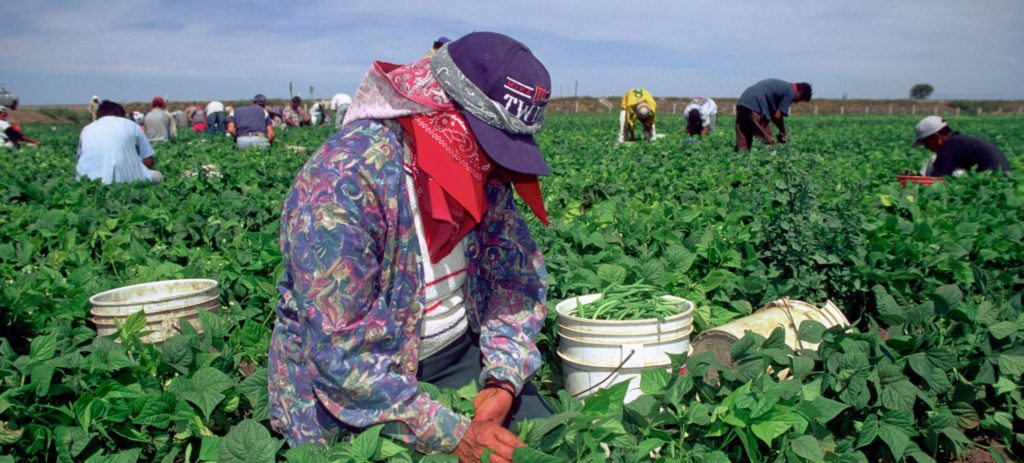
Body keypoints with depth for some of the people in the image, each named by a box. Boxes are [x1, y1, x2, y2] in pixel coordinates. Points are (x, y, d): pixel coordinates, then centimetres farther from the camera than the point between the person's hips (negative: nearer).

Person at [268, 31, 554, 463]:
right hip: (351, 387, -5)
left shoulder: (482, 170, -8)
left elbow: (519, 274, 0)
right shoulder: (342, 183, -29)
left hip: (459, 353, 5)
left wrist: (503, 381, -15)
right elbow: (338, 352, -29)